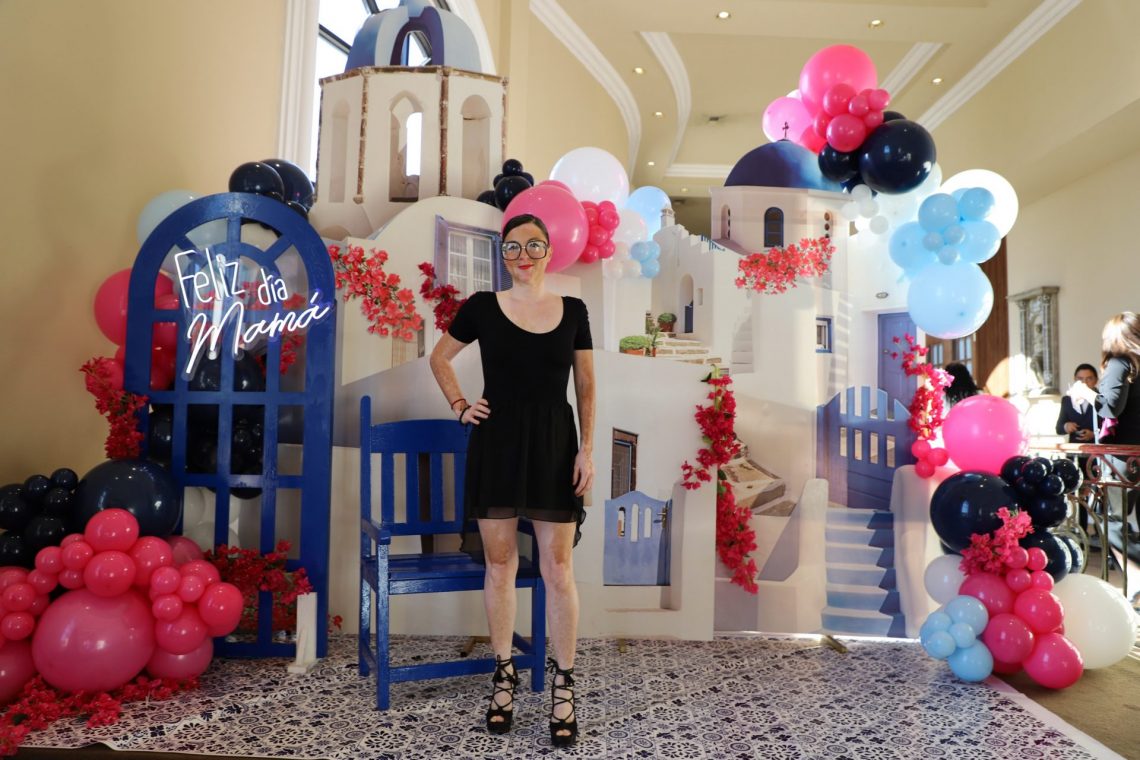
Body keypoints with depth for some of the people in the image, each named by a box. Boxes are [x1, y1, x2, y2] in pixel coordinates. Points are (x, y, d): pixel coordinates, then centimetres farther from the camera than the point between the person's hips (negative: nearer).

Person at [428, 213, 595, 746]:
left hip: (554, 446, 0)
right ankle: (503, 675, 27)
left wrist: (587, 449, -1)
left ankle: (563, 686, 17)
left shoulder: (573, 311, 3)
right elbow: (440, 358, 15)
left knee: (558, 571, 2)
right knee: (499, 565, 9)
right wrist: (459, 406, 3)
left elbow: (586, 386, 6)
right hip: (496, 445, 0)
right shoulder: (482, 307, 1)